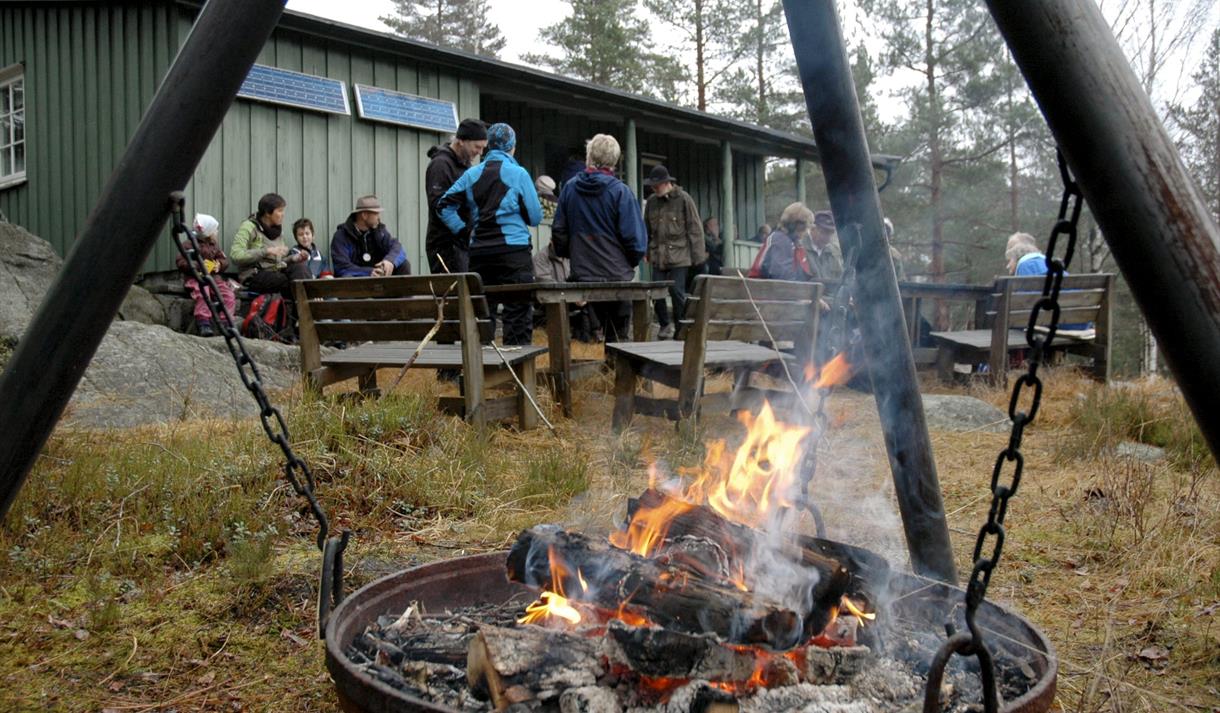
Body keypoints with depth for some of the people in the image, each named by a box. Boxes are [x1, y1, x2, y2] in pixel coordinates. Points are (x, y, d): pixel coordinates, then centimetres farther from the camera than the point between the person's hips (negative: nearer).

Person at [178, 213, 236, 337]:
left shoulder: (215, 244, 18)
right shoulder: (189, 244, 0)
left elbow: (225, 260, 18)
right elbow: (181, 262, -4)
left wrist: (219, 264, -6)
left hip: (215, 277, 5)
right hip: (196, 278, -5)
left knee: (229, 297, -17)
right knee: (203, 296, -34)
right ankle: (203, 325, -36)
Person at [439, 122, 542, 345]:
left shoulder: (471, 174, 6)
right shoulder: (518, 174, -5)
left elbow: (444, 205, 4)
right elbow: (535, 217, -3)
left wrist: (463, 229, 7)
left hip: (479, 251, 4)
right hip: (513, 250, -4)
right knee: (517, 312, -1)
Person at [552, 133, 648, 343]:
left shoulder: (570, 188, 0)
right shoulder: (620, 191, -11)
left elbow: (559, 231, 5)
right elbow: (634, 236, -11)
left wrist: (567, 254, 21)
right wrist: (632, 261, 8)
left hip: (583, 273, 4)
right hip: (617, 274, -4)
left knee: (607, 329, 14)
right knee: (618, 334, 6)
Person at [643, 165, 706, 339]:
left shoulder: (683, 199, -5)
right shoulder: (651, 201, 9)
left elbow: (695, 228, -5)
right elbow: (646, 228, 17)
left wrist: (698, 255, -7)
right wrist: (646, 251, 13)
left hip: (679, 255, -5)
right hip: (658, 255, 5)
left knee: (677, 291, -5)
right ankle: (664, 325, 23)